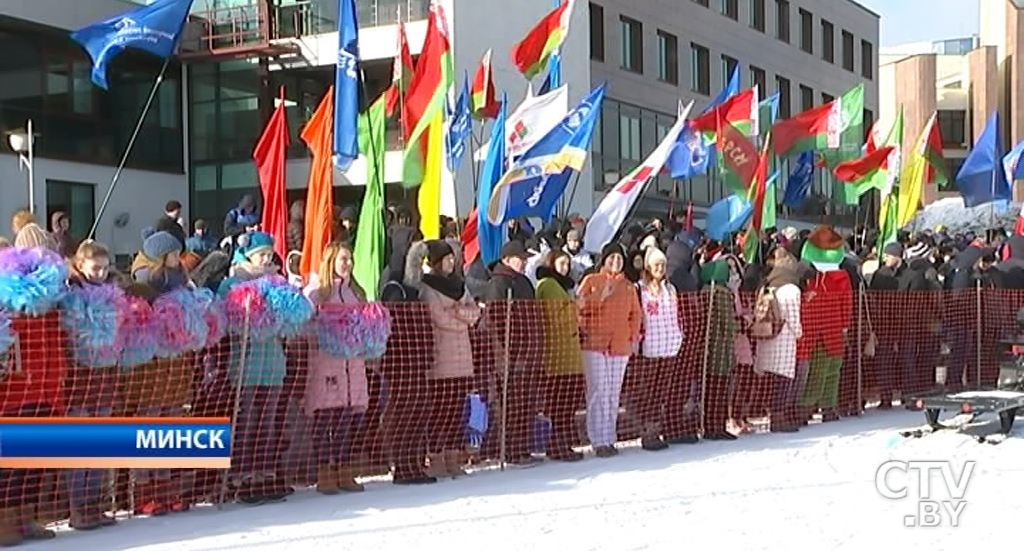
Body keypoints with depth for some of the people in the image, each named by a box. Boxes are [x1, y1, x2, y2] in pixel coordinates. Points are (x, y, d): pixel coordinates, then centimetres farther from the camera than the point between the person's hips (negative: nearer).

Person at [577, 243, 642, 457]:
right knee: (598, 392, -9)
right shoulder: (591, 281, 3)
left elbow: (635, 313, 18)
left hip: (620, 346, 4)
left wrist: (634, 337, 9)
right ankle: (600, 441, -7)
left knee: (614, 394, 5)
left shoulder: (628, 286, 14)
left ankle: (609, 439, 12)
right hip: (595, 344, -4)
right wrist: (600, 297, -16)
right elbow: (579, 306, -6)